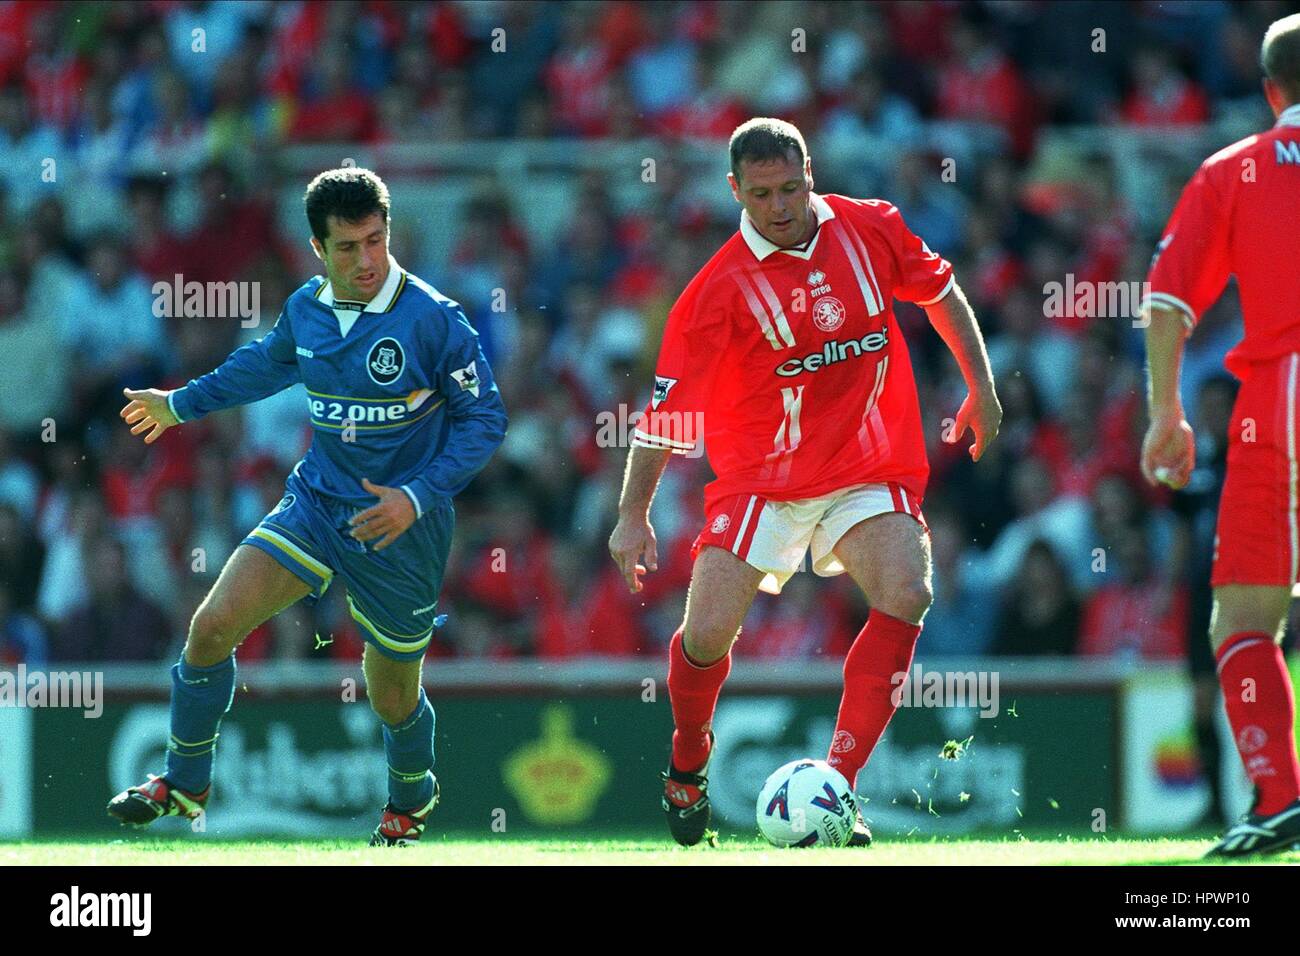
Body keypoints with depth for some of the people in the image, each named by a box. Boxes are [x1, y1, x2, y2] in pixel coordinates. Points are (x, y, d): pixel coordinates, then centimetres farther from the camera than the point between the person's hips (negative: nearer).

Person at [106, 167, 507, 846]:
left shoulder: (434, 319, -17)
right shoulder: (305, 309, 0)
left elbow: (484, 418, -11)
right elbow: (266, 364, 23)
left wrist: (418, 498, -21)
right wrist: (182, 404, 36)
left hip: (399, 529, -4)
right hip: (315, 503, 4)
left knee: (393, 697, 7)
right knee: (211, 627, -10)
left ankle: (410, 803, 40)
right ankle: (183, 784, 9)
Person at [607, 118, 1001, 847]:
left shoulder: (871, 230, -3)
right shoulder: (722, 287, -12)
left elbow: (940, 291, 16)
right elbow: (668, 406, -10)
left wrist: (981, 388, 15)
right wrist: (634, 514, -12)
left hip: (870, 471, 2)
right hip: (760, 477, -2)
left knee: (907, 595, -23)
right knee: (707, 634, -11)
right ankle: (688, 763, 23)